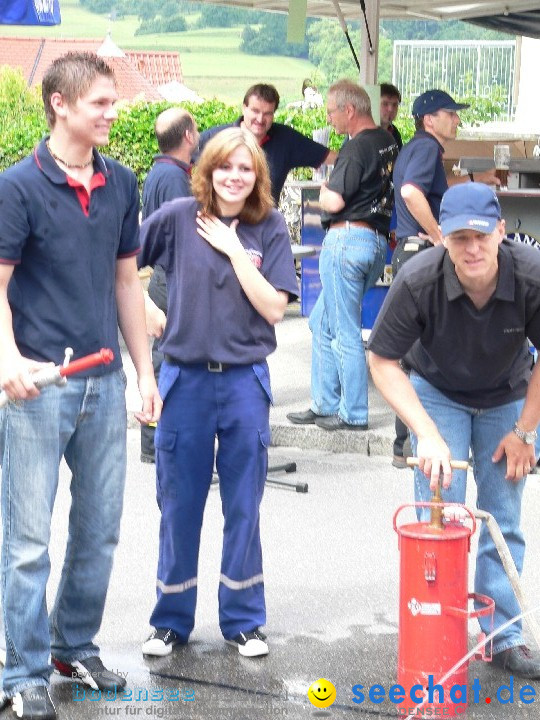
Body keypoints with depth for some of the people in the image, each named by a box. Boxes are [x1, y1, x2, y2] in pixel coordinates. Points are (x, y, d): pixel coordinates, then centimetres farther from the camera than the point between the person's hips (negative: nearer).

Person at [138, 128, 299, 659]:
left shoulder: (269, 228, -1)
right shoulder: (177, 217, -3)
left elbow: (274, 308, -9)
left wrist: (233, 250, -11)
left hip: (245, 381, 0)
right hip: (185, 379, 0)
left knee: (243, 508, 8)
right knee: (179, 506, 8)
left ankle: (242, 619, 22)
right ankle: (171, 620, 22)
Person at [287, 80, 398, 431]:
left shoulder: (357, 147, -17)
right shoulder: (389, 142, 11)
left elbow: (333, 201, -19)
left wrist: (324, 190, 1)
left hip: (347, 240, -10)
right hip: (378, 241, 10)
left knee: (344, 332, 0)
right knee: (322, 321, 18)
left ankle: (354, 414, 7)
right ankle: (324, 405, 22)